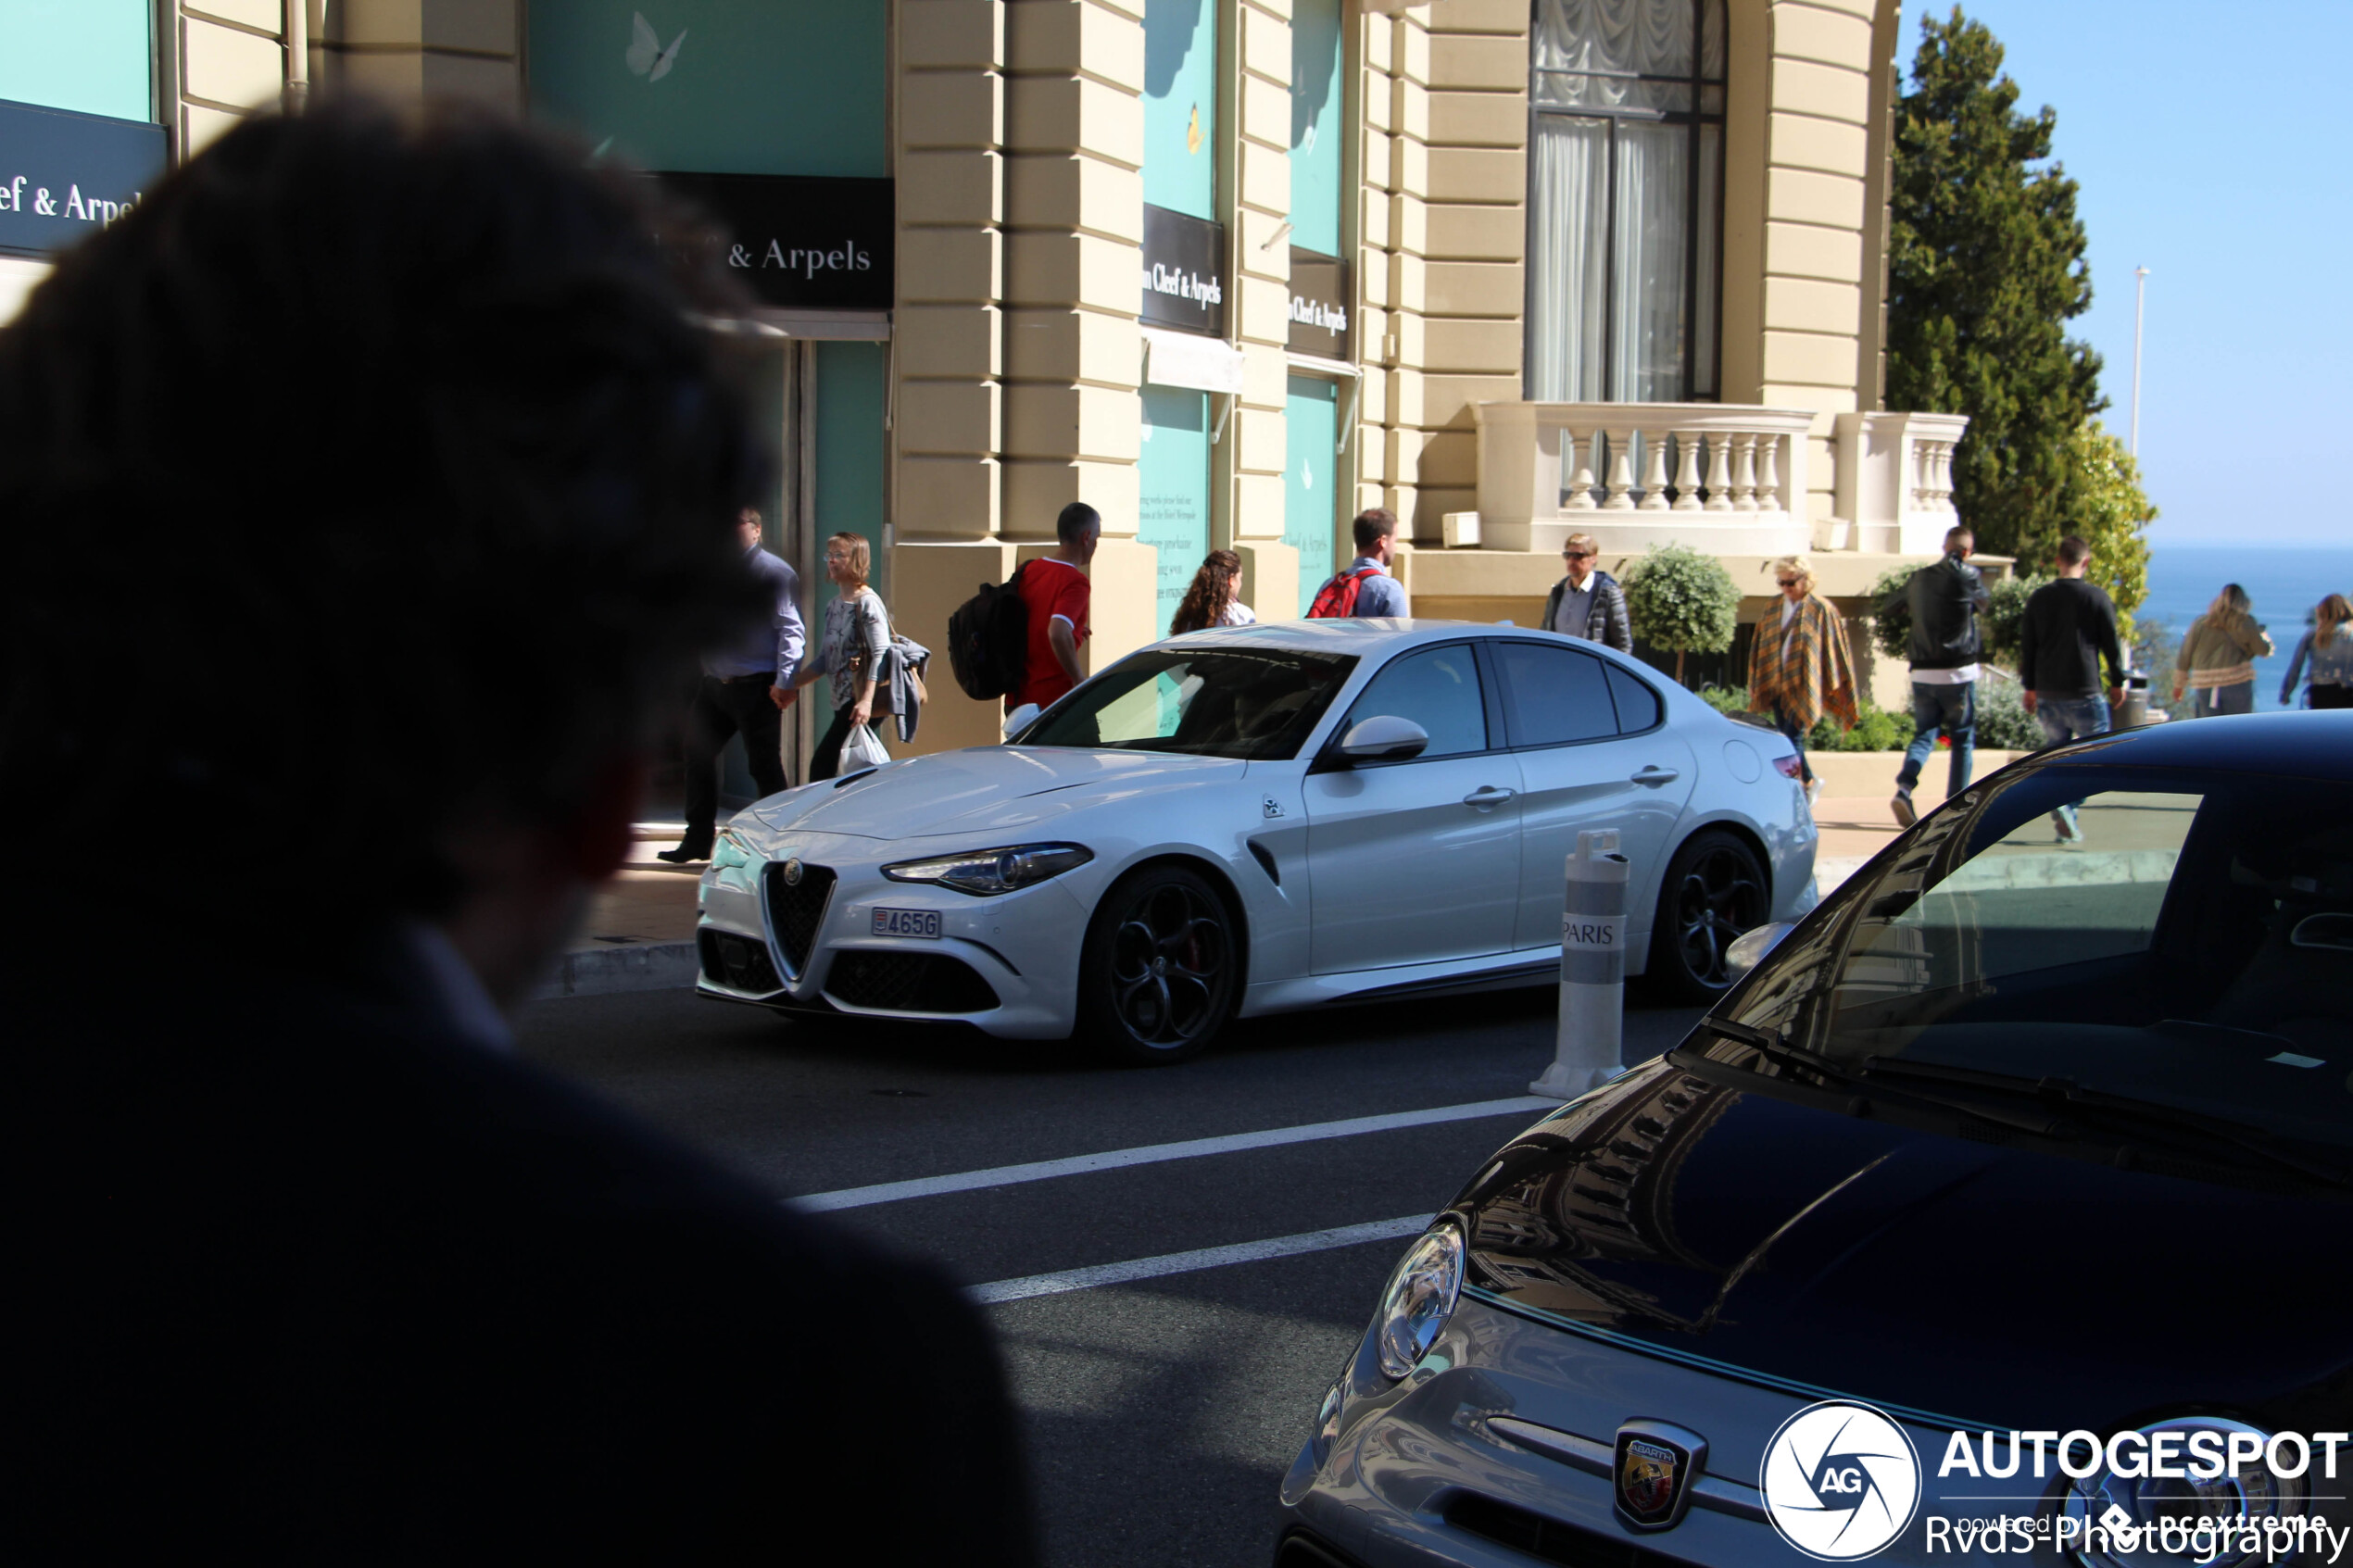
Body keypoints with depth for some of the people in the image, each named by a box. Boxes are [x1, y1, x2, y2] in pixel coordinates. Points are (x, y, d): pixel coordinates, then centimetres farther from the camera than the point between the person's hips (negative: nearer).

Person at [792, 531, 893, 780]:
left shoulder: (867, 603, -8)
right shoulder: (834, 606, 17)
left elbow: (880, 654, -18)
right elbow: (825, 661, 22)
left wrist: (867, 701, -27)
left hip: (860, 705, -8)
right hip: (842, 703, 8)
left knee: (822, 766, -13)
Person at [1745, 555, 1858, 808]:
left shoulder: (1821, 610, -3)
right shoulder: (1773, 611, 12)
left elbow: (1833, 650, -2)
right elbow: (1761, 649, 17)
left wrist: (1832, 686, -5)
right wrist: (1756, 685, 14)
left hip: (1803, 685, -6)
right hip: (1777, 683, 6)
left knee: (1792, 738, -12)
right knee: (1786, 740, 8)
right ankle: (1810, 782, 27)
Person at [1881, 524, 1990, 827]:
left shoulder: (1920, 578, 7)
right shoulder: (1969, 576, -8)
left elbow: (1887, 605, 21)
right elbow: (1984, 604, 11)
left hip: (1923, 673, 4)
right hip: (1958, 673, -4)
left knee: (1924, 734, 10)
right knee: (1963, 740, 9)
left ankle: (1904, 788, -16)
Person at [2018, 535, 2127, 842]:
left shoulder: (2039, 598, 5)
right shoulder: (2097, 597, -5)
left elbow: (2026, 645, 9)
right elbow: (2111, 644, -2)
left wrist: (2029, 687, 18)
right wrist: (2117, 683, 9)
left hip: (2046, 693, 4)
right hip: (2083, 692, -4)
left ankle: (2066, 824, 5)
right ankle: (2067, 804, -15)